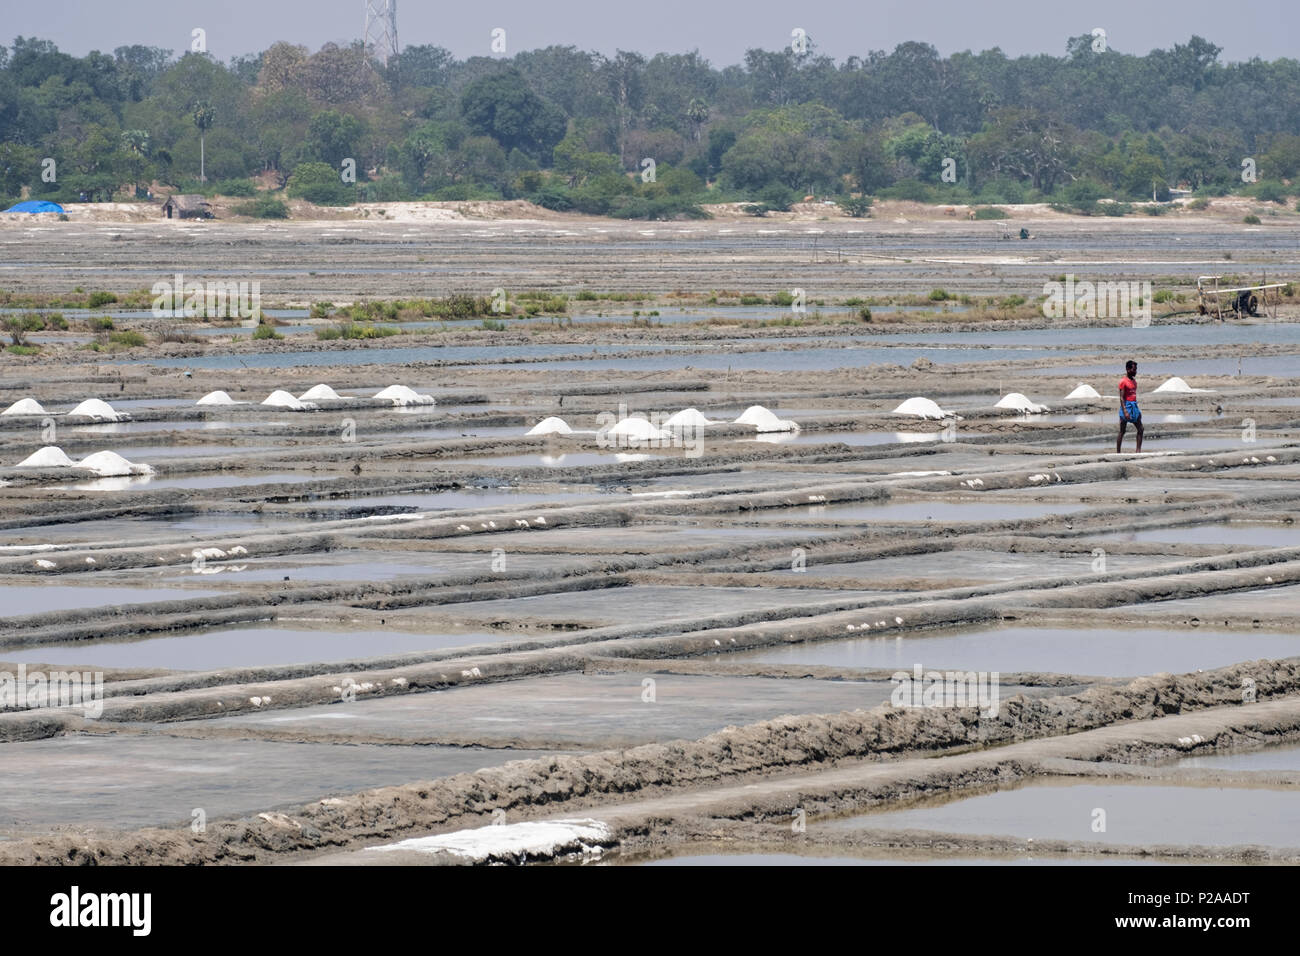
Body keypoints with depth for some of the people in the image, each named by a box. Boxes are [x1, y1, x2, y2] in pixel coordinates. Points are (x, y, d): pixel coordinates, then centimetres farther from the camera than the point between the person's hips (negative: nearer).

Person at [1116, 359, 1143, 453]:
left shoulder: (1134, 381, 15)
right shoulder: (1123, 381, -10)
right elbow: (1122, 398, -15)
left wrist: (1138, 410, 22)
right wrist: (1125, 411, -23)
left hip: (1134, 406, 8)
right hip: (1127, 406, -8)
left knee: (1140, 429, 0)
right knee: (1122, 431, -3)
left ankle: (1138, 451, 0)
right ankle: (1117, 452, 1)